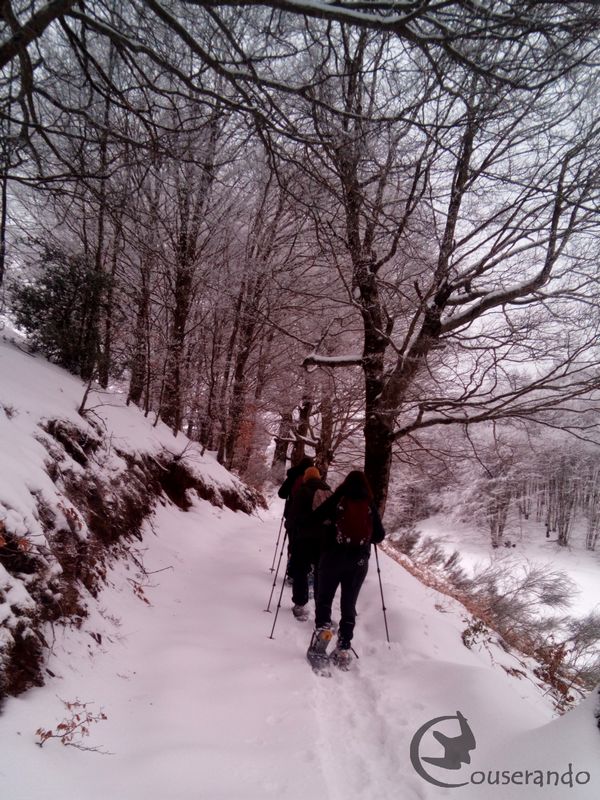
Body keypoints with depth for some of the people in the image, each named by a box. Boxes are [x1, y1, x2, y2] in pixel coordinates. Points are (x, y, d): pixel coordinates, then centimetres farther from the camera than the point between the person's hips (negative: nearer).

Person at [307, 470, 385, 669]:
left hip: (333, 555, -2)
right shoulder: (370, 505, 2)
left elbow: (313, 519, -6)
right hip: (359, 560, 2)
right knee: (349, 604, 11)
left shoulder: (337, 500, -3)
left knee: (324, 598, 12)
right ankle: (344, 648, 7)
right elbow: (379, 536, 6)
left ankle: (322, 628, -12)